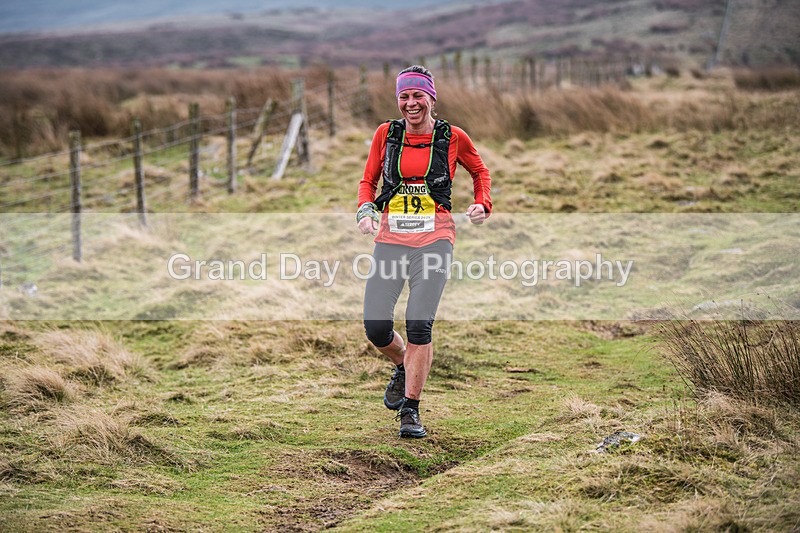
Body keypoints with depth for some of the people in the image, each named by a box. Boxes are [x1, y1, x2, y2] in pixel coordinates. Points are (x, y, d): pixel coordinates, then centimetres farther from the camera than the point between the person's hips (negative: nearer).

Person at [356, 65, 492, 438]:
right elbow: (368, 180, 15)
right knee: (375, 327, -7)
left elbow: (480, 171, 20)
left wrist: (482, 204, 2)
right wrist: (365, 210, -5)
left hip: (434, 239, -2)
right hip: (390, 238, 2)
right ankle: (403, 366, 28)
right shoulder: (386, 134, 7)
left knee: (419, 324, -15)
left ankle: (410, 410, -3)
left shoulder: (453, 138, 3)